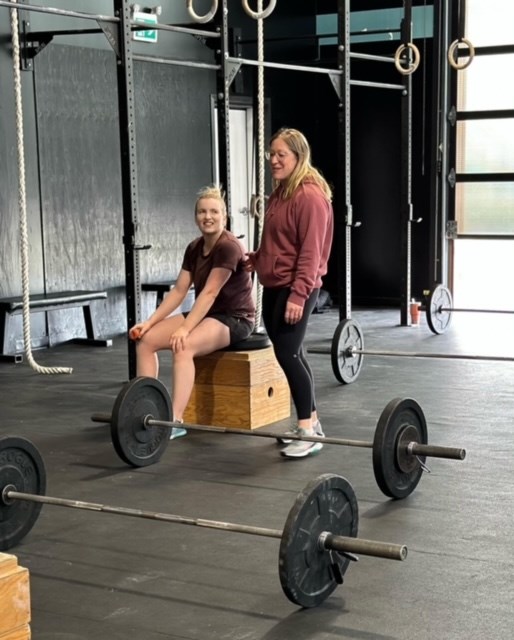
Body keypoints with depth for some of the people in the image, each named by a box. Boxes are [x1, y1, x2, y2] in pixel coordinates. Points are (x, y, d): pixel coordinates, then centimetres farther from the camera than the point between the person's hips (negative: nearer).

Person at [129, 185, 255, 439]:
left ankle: (175, 421, -33)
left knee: (183, 347, -35)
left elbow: (209, 293, -25)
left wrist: (185, 329, -32)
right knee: (145, 339, -8)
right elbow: (178, 290, 5)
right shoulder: (194, 248, 6)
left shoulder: (229, 247, -18)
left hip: (235, 319, -8)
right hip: (206, 315, 8)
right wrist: (149, 321, -6)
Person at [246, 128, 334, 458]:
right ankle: (310, 424, 21)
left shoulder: (310, 196, -14)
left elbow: (310, 252, -19)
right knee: (292, 355, 12)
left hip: (295, 289, -10)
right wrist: (255, 258, 9)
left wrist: (298, 295, -23)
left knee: (288, 354, -12)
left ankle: (308, 431, -5)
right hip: (274, 285, 10)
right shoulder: (280, 193, 16)